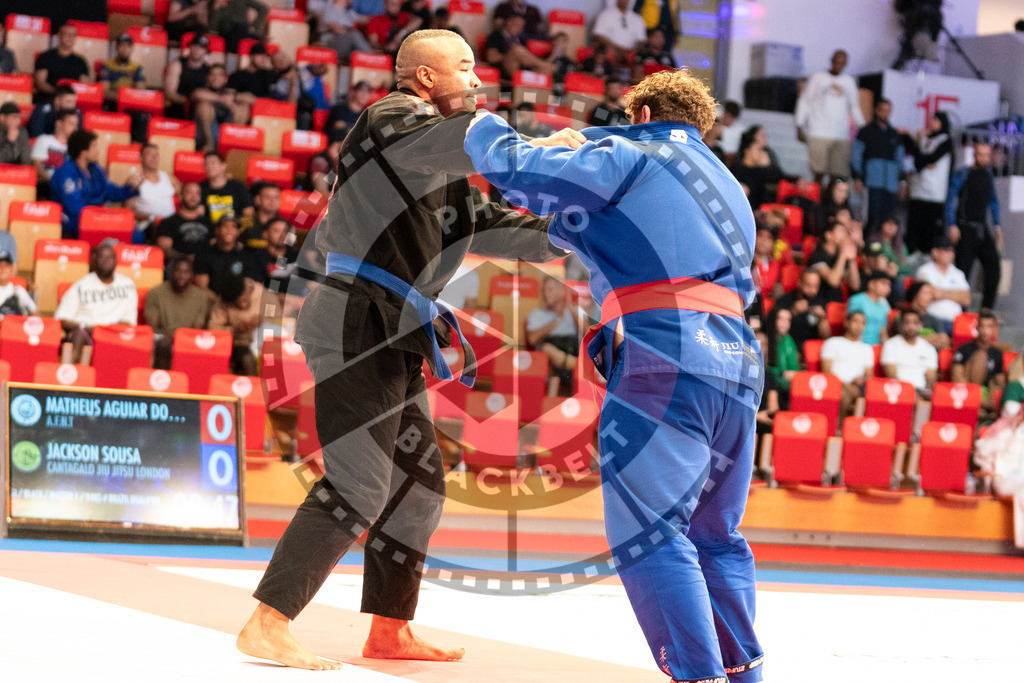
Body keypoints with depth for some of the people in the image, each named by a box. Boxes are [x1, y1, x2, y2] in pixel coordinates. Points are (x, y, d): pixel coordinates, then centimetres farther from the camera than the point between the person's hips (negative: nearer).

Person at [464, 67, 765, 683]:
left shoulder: (629, 159, 4)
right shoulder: (730, 189, 29)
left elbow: (512, 166, 1)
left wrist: (481, 125, 26)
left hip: (664, 362, -8)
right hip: (740, 366, 8)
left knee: (647, 532, -12)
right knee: (716, 535, 17)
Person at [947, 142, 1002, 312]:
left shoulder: (988, 175, 12)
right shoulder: (962, 175, -5)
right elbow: (950, 200, -5)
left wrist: (997, 226, 18)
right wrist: (952, 225, -14)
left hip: (983, 229, 5)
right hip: (966, 229, -5)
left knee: (994, 267, -3)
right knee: (963, 270, -6)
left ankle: (987, 309, 6)